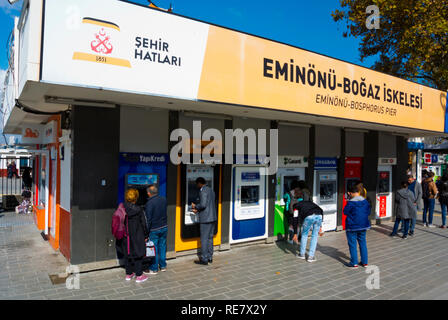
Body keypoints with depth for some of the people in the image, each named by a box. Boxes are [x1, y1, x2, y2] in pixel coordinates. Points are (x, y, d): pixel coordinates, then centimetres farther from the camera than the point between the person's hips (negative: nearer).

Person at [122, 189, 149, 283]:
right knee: (138, 255, 7)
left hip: (126, 237, 5)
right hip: (137, 237, -4)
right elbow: (143, 224, -11)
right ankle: (139, 276, 16)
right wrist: (146, 235, 1)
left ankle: (129, 274, 29)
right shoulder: (138, 210, -17)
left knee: (127, 255, 16)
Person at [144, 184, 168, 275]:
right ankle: (163, 266, 26)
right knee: (162, 247, 16)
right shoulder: (163, 199, 0)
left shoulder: (149, 203, -19)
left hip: (154, 229, -6)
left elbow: (148, 219, -18)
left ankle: (154, 269, 15)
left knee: (153, 248, 5)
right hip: (164, 227, 6)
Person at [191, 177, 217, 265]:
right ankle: (210, 257, 23)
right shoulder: (211, 190, 15)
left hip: (206, 219, -9)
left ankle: (204, 259, 5)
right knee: (210, 238, 15)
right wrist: (198, 210, 17)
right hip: (213, 217, 9)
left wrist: (195, 206, -4)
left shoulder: (203, 191, -14)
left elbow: (203, 205, -22)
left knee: (204, 239, -1)